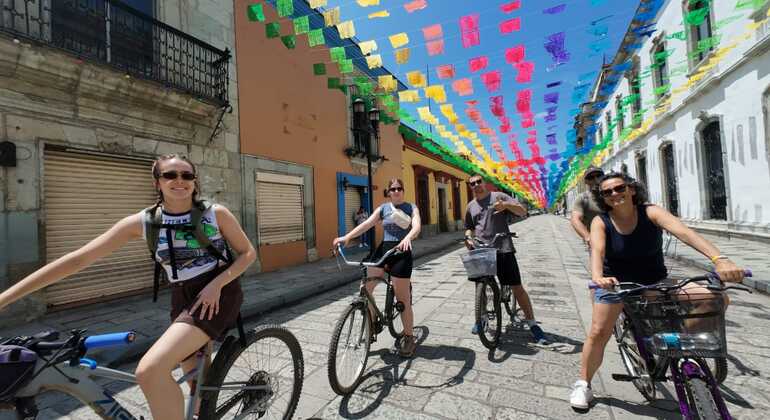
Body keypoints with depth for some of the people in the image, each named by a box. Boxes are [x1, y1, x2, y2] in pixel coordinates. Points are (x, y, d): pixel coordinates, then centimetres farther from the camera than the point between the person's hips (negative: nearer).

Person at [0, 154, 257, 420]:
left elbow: (248, 253, -3)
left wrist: (216, 284, -16)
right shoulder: (144, 222, -3)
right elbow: (79, 258, -2)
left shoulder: (216, 213, -9)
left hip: (217, 294, -4)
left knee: (150, 371, -22)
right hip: (182, 299, 4)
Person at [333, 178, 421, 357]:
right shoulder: (383, 208, 10)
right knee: (365, 289, -9)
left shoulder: (411, 207, 3)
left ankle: (409, 338, 21)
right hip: (383, 248, 3)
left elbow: (417, 227, -15)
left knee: (402, 299, 2)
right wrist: (347, 236, -19)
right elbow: (367, 224, -4)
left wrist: (407, 238, -38)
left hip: (401, 251, -3)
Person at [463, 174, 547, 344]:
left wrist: (506, 205, -25)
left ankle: (532, 324, 12)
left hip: (503, 250, -4)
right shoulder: (471, 205, 14)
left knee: (517, 287, -2)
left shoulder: (498, 196, 3)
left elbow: (523, 211, -5)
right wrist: (468, 237, 1)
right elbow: (469, 227, 23)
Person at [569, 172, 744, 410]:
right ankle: (583, 384, 15)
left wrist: (719, 259, -46)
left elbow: (683, 232, -30)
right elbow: (597, 250, -32)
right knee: (599, 333, -6)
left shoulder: (650, 213, -14)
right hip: (615, 283, -2)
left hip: (656, 282, 2)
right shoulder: (600, 222, -16)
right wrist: (597, 277, -52)